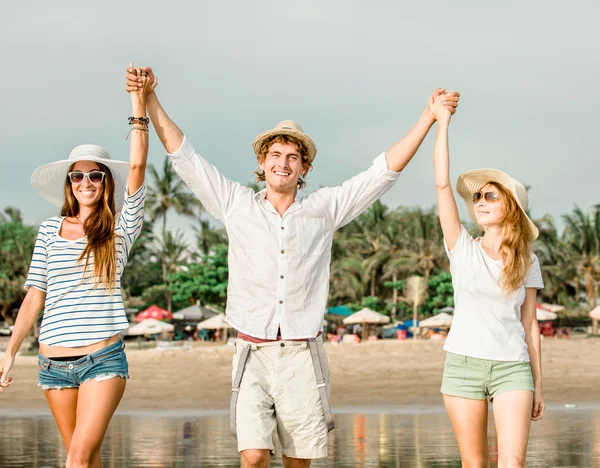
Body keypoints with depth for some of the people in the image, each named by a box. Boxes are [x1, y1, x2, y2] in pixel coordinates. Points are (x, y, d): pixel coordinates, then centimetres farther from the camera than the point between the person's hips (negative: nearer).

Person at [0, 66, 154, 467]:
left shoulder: (121, 229, 2)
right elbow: (35, 296, 12)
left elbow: (137, 167, -9)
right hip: (54, 361, 3)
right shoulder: (50, 230, 10)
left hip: (104, 358, -3)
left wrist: (140, 101, -11)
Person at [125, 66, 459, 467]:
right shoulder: (237, 205, 7)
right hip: (254, 354, -1)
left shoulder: (324, 209, 7)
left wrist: (429, 118, 2)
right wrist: (150, 99, 0)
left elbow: (385, 170, 7)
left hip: (303, 355, 1)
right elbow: (183, 154, 7)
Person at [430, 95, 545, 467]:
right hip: (463, 364, 0)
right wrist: (442, 122, -8)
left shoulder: (528, 263, 6)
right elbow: (442, 184, -5)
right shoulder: (462, 248, 3)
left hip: (512, 367, 0)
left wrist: (538, 386, 8)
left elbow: (530, 326, 9)